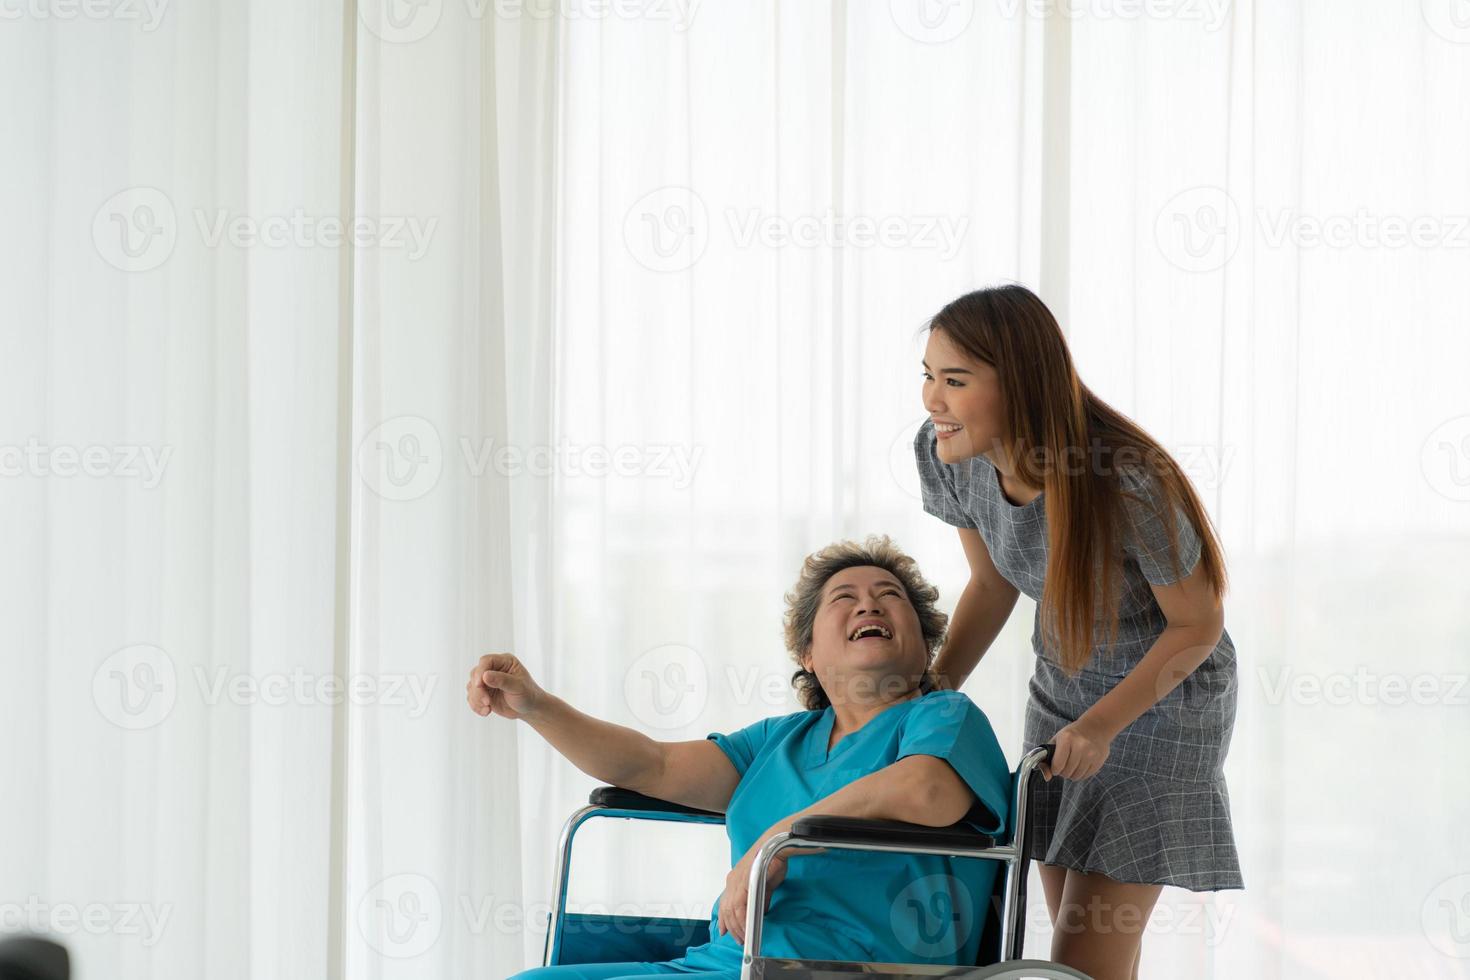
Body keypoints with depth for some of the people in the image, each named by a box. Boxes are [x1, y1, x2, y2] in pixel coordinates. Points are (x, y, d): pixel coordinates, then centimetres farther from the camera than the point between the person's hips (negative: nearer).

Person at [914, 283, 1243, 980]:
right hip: (1061, 687, 6)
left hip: (1164, 695, -6)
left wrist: (1104, 724, -23)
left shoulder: (1131, 485, -35)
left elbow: (1198, 624, -19)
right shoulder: (946, 456, -18)